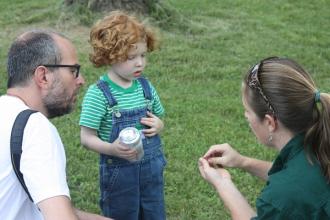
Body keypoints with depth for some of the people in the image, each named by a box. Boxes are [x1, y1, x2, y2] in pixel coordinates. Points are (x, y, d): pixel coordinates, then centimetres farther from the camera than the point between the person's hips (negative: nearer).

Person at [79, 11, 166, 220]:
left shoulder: (145, 86, 0)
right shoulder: (98, 93, -16)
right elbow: (87, 137, -14)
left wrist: (158, 125, -9)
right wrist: (112, 149, -31)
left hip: (152, 167, 5)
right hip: (119, 172, -5)